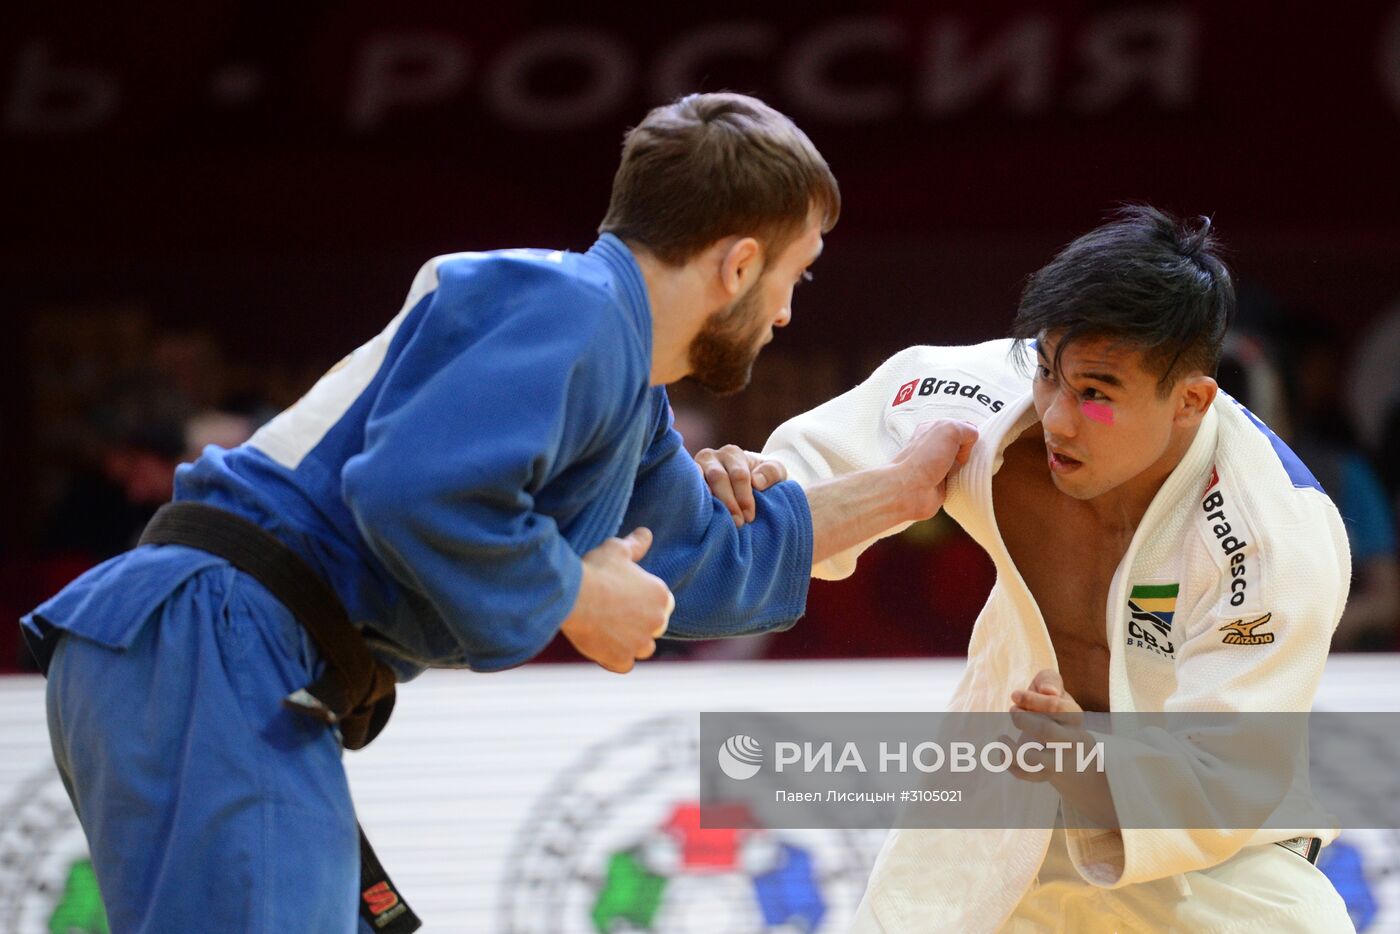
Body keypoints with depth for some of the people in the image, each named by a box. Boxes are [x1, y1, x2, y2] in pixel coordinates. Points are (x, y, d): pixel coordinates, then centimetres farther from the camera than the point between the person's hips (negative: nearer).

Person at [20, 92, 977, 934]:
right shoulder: (573, 308, -11)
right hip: (209, 658, -11)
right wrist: (575, 596, -10)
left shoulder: (633, 400, 22)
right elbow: (418, 489, -25)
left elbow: (703, 568, 38)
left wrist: (898, 491, 40)